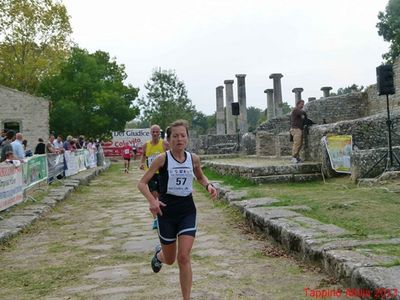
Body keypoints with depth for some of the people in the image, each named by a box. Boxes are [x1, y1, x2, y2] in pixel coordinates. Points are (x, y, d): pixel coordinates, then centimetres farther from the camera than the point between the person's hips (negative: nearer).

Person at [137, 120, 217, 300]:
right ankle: (158, 254, 51)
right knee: (170, 260, 13)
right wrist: (152, 200, -26)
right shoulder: (162, 159, -11)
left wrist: (208, 186, -4)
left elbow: (200, 177, 19)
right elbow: (142, 183, -8)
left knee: (184, 257, -9)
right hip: (166, 211, -1)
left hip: (187, 211, 2)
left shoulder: (193, 159, -1)